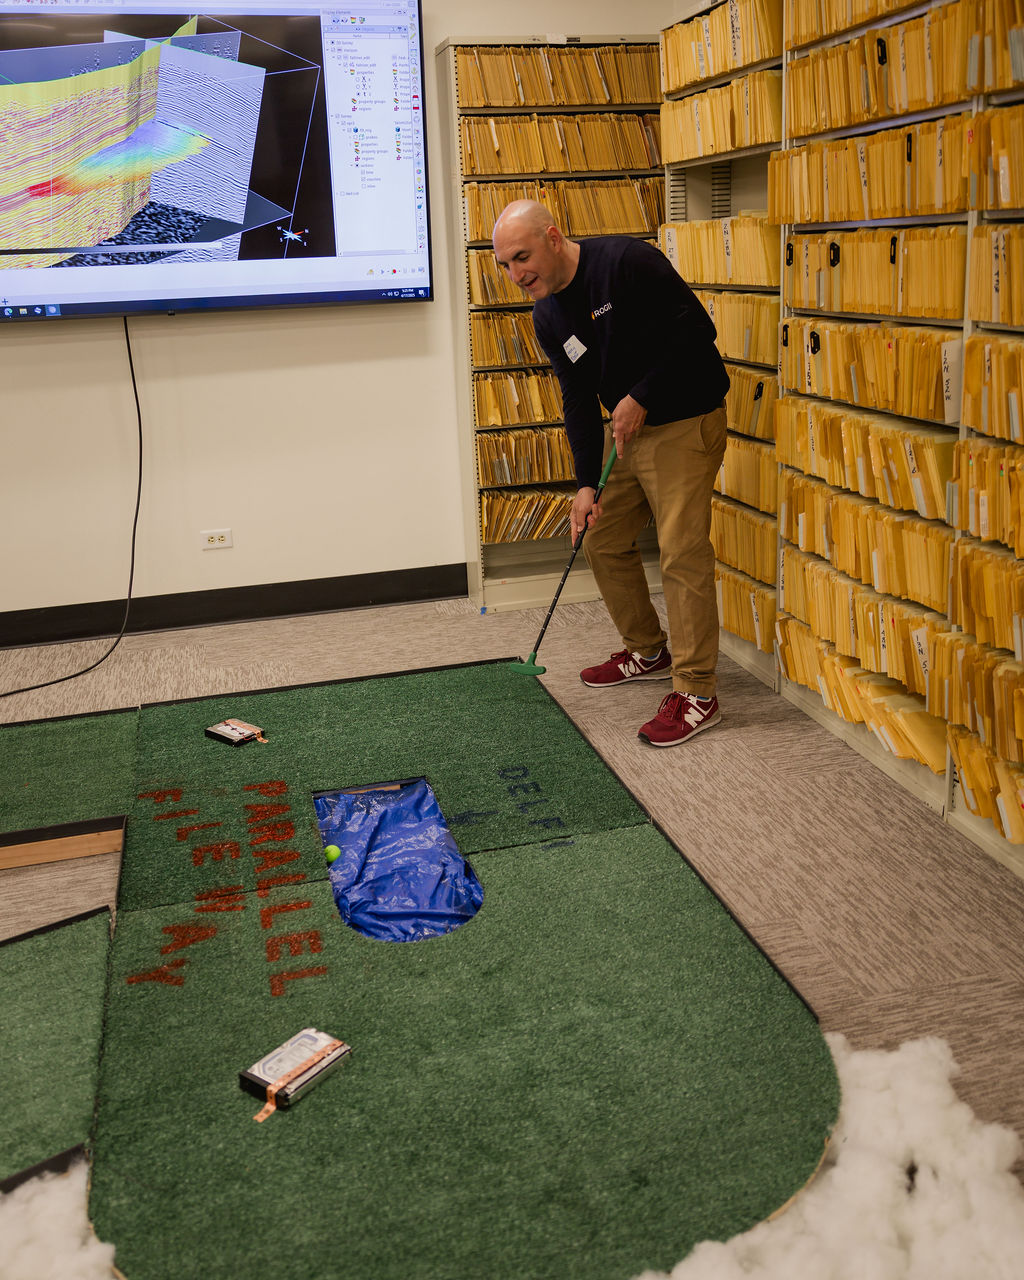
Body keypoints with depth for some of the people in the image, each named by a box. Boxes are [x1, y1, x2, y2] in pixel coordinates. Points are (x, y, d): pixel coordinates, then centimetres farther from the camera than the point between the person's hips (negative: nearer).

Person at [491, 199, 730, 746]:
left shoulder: (627, 262, -19)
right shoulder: (547, 316, 4)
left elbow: (696, 331, -20)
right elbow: (578, 399, 5)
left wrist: (642, 397, -20)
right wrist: (587, 482, -3)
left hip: (685, 422, -8)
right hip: (623, 428, 9)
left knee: (682, 552, -12)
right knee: (602, 539, 13)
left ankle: (697, 692, -4)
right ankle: (649, 651, 31)